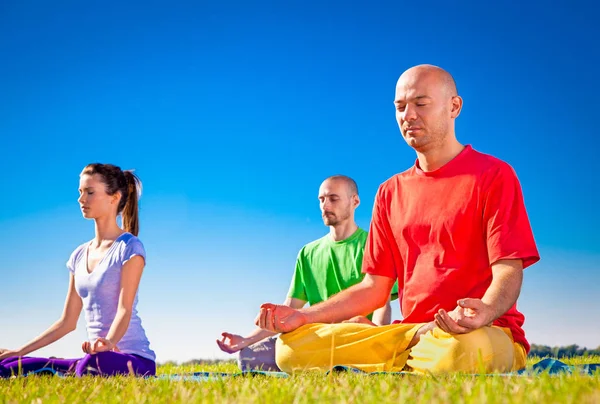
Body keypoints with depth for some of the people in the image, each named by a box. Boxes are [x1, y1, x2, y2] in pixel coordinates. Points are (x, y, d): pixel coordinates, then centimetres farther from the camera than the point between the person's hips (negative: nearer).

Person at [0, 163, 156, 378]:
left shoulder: (129, 247, -5)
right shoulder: (80, 255, 16)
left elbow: (125, 309, -16)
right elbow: (67, 322, 17)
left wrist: (108, 342, -36)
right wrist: (19, 351, 12)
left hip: (133, 359, -4)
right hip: (96, 356, 5)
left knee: (92, 364, -40)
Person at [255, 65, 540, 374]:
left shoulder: (494, 175, 1)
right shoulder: (390, 192, 18)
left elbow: (508, 271, -9)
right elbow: (374, 288, 16)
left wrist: (484, 312, -33)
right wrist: (303, 316, 2)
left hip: (486, 332, -4)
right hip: (411, 334, 4)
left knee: (460, 351, -44)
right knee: (292, 347, -14)